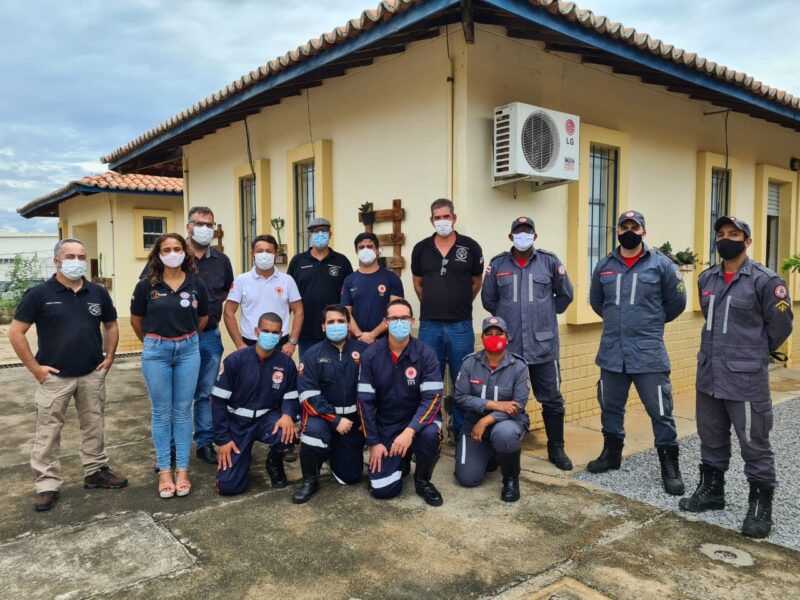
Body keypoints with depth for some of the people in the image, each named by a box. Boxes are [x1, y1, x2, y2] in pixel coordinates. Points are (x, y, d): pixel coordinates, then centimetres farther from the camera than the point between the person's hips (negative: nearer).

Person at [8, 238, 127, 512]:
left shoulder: (98, 293, 2)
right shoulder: (39, 293, -7)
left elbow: (111, 325, 15)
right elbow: (15, 332, -5)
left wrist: (109, 357, 5)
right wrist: (34, 367, -9)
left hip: (92, 375, 3)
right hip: (54, 377, -3)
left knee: (94, 427, 13)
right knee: (48, 432, 5)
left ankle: (96, 472, 28)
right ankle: (47, 484, 16)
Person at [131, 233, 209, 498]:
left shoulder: (196, 284, -1)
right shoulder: (146, 285, -5)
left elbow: (203, 317, 12)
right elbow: (136, 320, 8)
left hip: (188, 350, 1)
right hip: (156, 350, -1)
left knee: (183, 411, 7)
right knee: (161, 413, 6)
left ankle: (182, 469, 16)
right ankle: (164, 471, 16)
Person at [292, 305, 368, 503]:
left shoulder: (363, 351, -5)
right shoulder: (313, 354, -6)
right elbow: (308, 396, -14)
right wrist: (335, 420, -20)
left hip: (353, 418, 2)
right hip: (323, 414, -2)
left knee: (350, 476, 6)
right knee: (313, 431, -37)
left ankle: (336, 453, 41)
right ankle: (310, 480, -8)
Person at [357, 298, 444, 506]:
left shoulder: (425, 354, -12)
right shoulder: (370, 355, -8)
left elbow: (432, 398, -18)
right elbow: (365, 401, -5)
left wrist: (410, 431, -32)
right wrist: (373, 442, -8)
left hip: (417, 420, -1)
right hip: (385, 426, 1)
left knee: (430, 434, -36)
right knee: (381, 490, -10)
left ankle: (423, 481, -3)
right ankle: (401, 462, 26)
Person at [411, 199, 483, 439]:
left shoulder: (470, 247, -1)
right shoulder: (421, 248, 4)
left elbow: (476, 283, 9)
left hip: (460, 326, -1)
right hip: (429, 326, 2)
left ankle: (462, 431, 21)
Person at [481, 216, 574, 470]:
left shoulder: (549, 261, 2)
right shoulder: (497, 264, 3)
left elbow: (565, 295, 11)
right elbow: (488, 300, 11)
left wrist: (546, 315, 11)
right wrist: (508, 318, 11)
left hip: (543, 345, 0)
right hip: (508, 346, 0)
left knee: (552, 400, 8)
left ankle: (556, 449, 24)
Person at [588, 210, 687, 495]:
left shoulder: (661, 264, -4)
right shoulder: (604, 266, 6)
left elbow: (676, 302, 6)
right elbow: (596, 301, 20)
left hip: (649, 353, -3)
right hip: (611, 352, 4)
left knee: (660, 411, 1)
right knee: (610, 407, 15)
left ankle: (670, 466, 15)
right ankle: (612, 453, 32)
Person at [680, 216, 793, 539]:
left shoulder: (764, 280, -10)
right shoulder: (706, 279, 8)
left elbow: (780, 324, -3)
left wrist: (754, 353, 6)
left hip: (746, 378, -6)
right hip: (708, 375, 6)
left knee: (755, 445, 4)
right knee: (711, 438, 17)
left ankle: (760, 506, 17)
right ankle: (711, 491, 32)